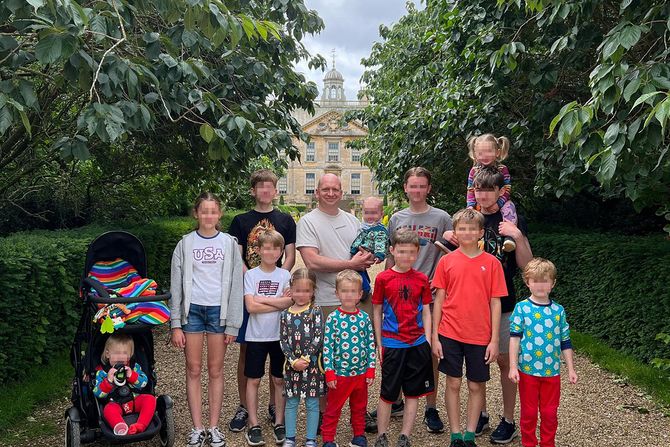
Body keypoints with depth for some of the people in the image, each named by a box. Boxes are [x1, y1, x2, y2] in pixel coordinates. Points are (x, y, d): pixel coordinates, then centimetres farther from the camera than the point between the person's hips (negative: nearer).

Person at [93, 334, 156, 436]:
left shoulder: (134, 366, 10)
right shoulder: (101, 372, 3)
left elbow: (144, 382, 0)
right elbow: (97, 393, -5)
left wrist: (132, 375, -17)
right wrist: (108, 380, -22)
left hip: (135, 400, 3)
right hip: (115, 403, -2)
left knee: (150, 399, -24)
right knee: (108, 409, -35)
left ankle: (140, 426, -40)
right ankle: (121, 428, -62)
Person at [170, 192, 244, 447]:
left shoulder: (229, 244, 3)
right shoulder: (185, 244, 3)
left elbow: (236, 284, 1)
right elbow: (176, 285, 2)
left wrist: (232, 324, -3)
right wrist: (175, 324, -3)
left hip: (218, 310, 0)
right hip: (192, 310, 0)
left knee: (216, 370, 7)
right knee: (193, 370, 5)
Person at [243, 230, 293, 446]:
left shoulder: (285, 275, 1)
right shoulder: (251, 275, -3)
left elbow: (290, 302, -14)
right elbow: (251, 306, -13)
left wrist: (262, 299, -15)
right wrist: (279, 303, -13)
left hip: (280, 335, 1)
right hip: (256, 336, -1)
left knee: (280, 380, 9)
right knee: (253, 380, 5)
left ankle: (279, 423, 21)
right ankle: (253, 425, 16)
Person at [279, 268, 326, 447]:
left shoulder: (316, 311, -5)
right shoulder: (286, 314, 3)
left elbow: (318, 338, -11)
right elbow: (283, 340, -1)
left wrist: (305, 359, -15)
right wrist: (293, 361, -11)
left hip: (312, 364, -2)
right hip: (291, 364, 3)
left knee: (312, 403, 6)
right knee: (291, 402, 11)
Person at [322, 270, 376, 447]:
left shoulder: (364, 318, -1)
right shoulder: (333, 318, -9)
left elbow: (371, 344, 3)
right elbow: (327, 346, -8)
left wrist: (371, 369, 1)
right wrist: (329, 372, -10)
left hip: (361, 373, 3)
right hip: (339, 373, -3)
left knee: (359, 407, 18)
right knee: (333, 408, 9)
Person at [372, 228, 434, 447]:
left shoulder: (422, 279, 2)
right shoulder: (383, 278, -5)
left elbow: (426, 312, 8)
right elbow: (377, 313, 1)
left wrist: (428, 341, 1)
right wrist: (379, 344, 1)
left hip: (418, 344, 3)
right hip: (392, 344, -3)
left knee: (413, 393, 10)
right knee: (387, 394, 7)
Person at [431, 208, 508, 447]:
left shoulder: (492, 263, -3)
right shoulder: (447, 261, -1)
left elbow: (495, 303, -1)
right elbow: (439, 299, 2)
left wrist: (494, 340, -3)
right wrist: (434, 336, 0)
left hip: (480, 336, 0)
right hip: (450, 333, 0)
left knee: (476, 386, 9)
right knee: (453, 384, 8)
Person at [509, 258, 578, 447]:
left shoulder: (558, 310, 3)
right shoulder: (522, 308, -5)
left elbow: (565, 342, 8)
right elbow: (514, 338, -6)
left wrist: (571, 369, 8)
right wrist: (513, 366, -10)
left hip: (552, 371, 2)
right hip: (527, 369, -2)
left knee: (550, 413, 11)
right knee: (529, 412, 10)